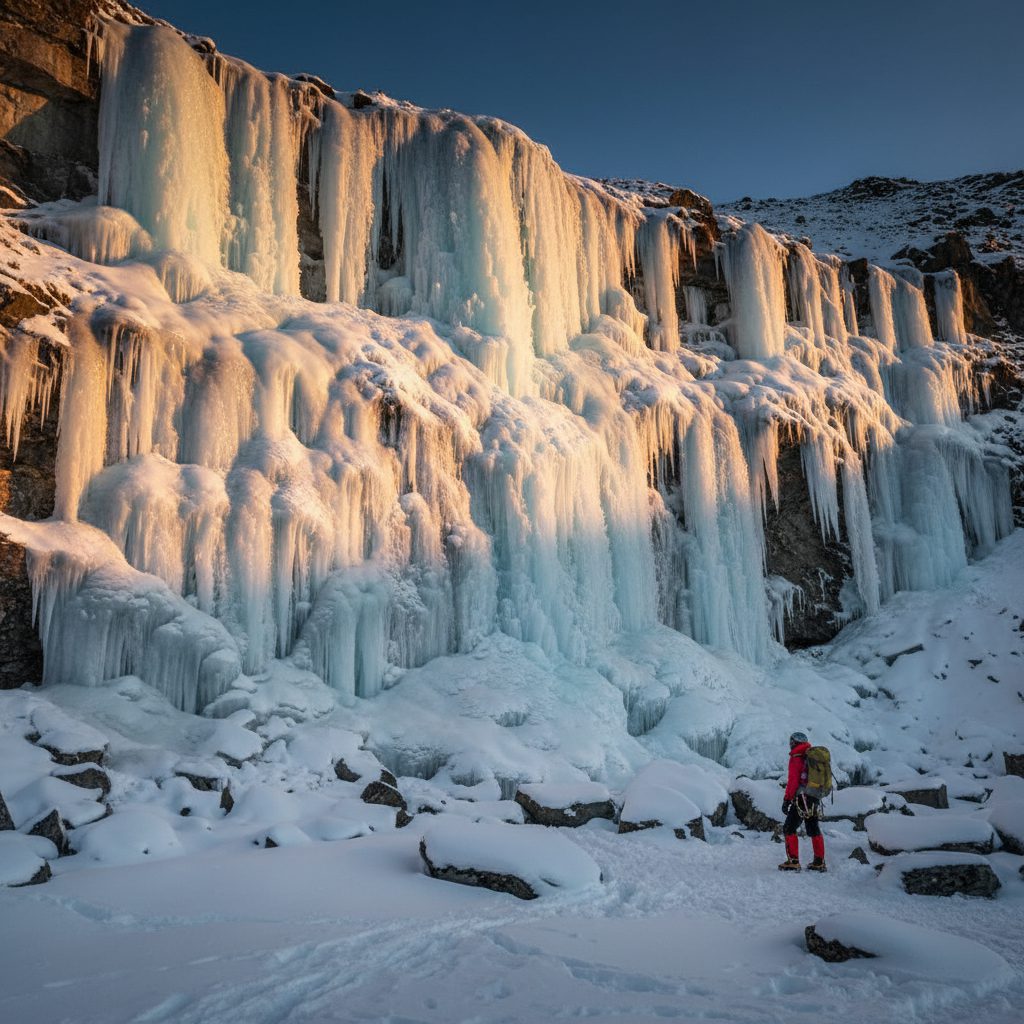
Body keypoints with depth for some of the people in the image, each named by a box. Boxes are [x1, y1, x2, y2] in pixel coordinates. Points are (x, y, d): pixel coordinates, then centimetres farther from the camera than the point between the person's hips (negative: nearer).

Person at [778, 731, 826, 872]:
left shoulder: (796, 758, -10)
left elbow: (793, 781, -15)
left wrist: (787, 799, -11)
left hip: (801, 798, -8)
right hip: (814, 800, 8)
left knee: (789, 829, -1)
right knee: (814, 830, 15)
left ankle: (793, 861, -4)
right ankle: (819, 862, 17)